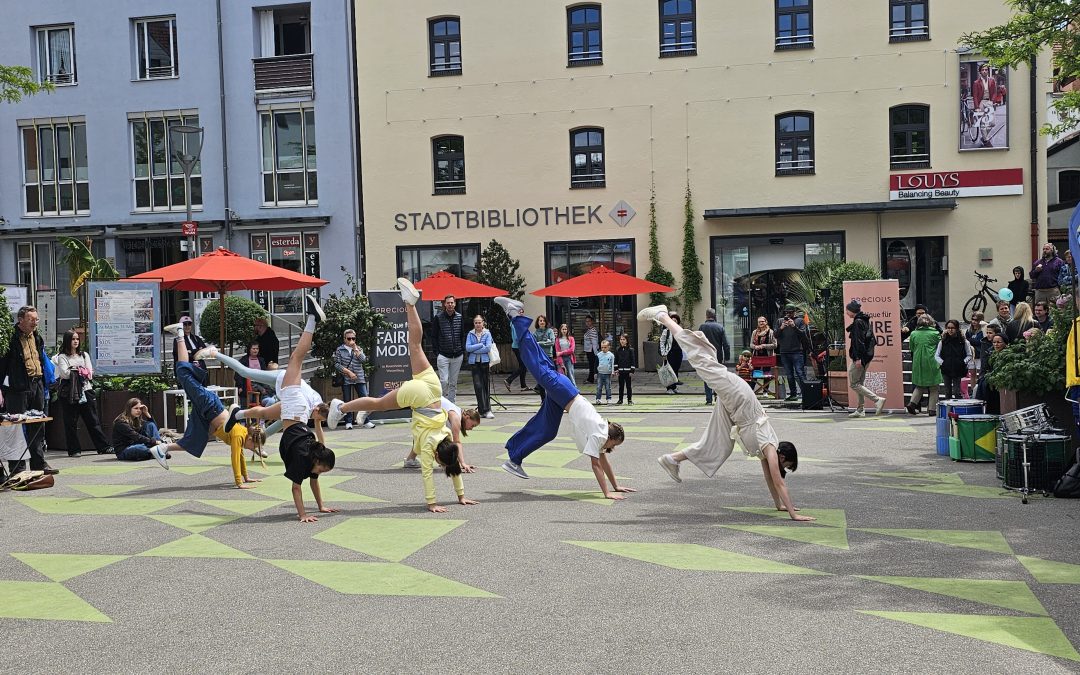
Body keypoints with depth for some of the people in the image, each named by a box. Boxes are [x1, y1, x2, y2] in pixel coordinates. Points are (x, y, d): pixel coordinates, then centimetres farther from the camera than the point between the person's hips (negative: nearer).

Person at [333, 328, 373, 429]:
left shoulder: (359, 349, 12)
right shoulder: (340, 350, 3)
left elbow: (364, 360, -5)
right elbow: (337, 364, -4)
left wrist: (355, 348, -6)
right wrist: (349, 372, -11)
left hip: (360, 379, 2)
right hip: (346, 379, -2)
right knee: (347, 401, 2)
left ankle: (366, 421, 2)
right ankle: (348, 422, 10)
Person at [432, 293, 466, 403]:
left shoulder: (459, 317, 8)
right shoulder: (438, 317, -3)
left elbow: (463, 335, 13)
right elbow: (434, 336, 0)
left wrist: (463, 351, 6)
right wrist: (437, 352, -6)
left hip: (457, 356, 4)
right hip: (443, 355, -3)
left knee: (453, 383, 8)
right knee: (444, 381, -11)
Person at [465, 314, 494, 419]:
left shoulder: (487, 333, 2)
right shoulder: (470, 334, 6)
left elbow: (488, 348, -9)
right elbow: (467, 348, -4)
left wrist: (474, 349, -8)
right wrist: (481, 345, -9)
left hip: (485, 362, -1)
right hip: (474, 363, 1)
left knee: (486, 386, 4)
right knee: (478, 386, -6)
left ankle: (487, 409, 11)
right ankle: (483, 410, -3)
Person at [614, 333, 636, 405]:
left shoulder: (630, 350, -3)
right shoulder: (618, 350, 6)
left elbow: (633, 361, -4)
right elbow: (616, 361, 9)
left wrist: (632, 371, -8)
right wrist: (616, 369, 0)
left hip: (628, 371, -3)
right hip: (620, 371, 3)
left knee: (629, 386, 4)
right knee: (621, 386, 7)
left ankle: (630, 400, 12)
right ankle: (620, 400, 13)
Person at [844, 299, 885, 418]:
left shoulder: (858, 322, -15)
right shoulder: (865, 320, 14)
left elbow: (859, 341, -21)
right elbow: (872, 339, 19)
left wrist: (858, 358, -23)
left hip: (860, 356, -10)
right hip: (867, 355, 10)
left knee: (854, 383, -5)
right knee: (860, 383, 14)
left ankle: (877, 399, -14)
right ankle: (860, 410, 17)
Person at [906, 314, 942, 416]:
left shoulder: (913, 334, 1)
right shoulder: (935, 334, -8)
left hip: (918, 363, 3)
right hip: (931, 363, -3)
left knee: (919, 385, 17)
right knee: (933, 388, 7)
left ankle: (912, 403, 0)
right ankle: (932, 409, 6)